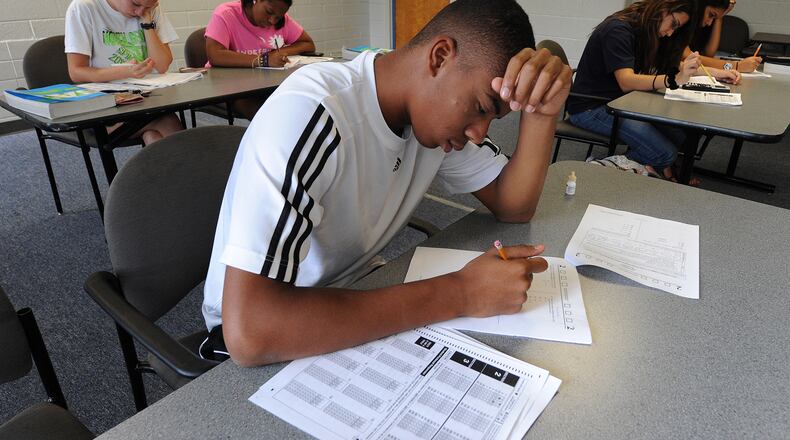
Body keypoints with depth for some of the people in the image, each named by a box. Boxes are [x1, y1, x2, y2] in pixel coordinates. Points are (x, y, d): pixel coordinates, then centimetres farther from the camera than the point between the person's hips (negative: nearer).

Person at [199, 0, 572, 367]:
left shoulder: (436, 108, -6)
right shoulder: (310, 116, -31)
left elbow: (514, 207, -2)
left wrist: (542, 111, -20)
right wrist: (459, 294, -34)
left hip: (349, 297, 7)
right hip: (268, 341, -6)